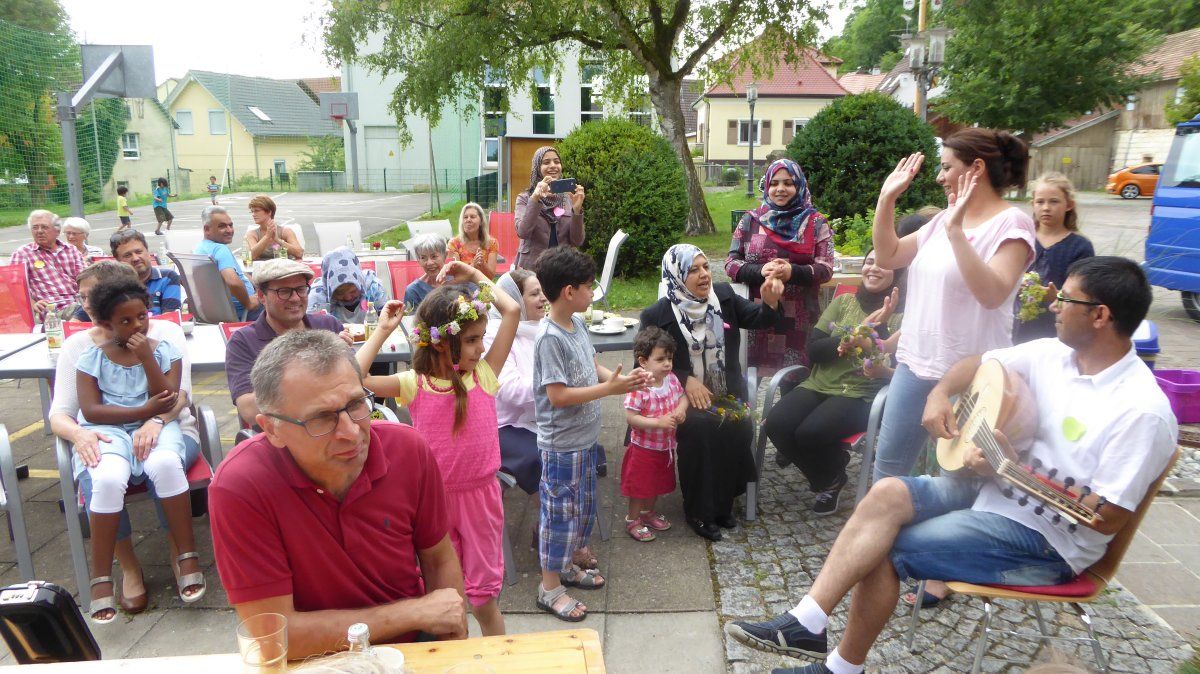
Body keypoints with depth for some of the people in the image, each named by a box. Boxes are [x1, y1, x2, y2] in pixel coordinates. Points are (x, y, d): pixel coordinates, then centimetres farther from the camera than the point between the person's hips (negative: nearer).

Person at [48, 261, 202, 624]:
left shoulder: (165, 333, 7)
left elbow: (178, 393, -4)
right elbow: (58, 415, 5)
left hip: (166, 428, -1)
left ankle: (180, 553, -12)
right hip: (102, 438, 2)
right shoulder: (77, 345, 12)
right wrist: (78, 433, -20)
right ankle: (128, 567, -12)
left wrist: (156, 421, -27)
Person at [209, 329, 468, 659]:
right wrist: (418, 613, -16)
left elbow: (440, 561, 2)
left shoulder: (409, 448, -12)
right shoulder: (239, 487, -22)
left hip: (415, 646, 3)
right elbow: (275, 634, -21)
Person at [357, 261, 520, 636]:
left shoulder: (484, 374, -6)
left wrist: (474, 274, -2)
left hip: (481, 495, 0)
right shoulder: (414, 385, -8)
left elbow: (512, 310, -10)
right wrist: (382, 330, -13)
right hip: (436, 497, 0)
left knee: (483, 597, 12)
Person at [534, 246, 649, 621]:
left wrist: (622, 379, -6)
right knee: (559, 512, 4)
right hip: (561, 444, -9)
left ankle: (566, 565, 40)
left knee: (583, 507, 21)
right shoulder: (550, 338, -23)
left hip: (584, 438, 9)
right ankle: (550, 587, 19)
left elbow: (593, 367, 12)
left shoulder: (577, 324, 4)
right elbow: (558, 395, -25)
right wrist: (609, 389, -24)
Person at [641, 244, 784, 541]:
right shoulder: (656, 315, -7)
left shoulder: (724, 295, 2)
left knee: (740, 427, -25)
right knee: (700, 429, -31)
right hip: (683, 395, -3)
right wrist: (686, 380, -15)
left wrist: (770, 302, -24)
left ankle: (723, 504, -1)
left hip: (727, 393, 3)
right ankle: (699, 511, -10)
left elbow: (759, 319, 0)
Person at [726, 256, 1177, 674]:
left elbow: (1110, 518, -23)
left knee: (886, 550, -17)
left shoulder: (1143, 411, -21)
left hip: (1047, 537, -7)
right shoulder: (1052, 353, 2)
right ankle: (805, 624, -18)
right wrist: (939, 395, -5)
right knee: (887, 494, -16)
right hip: (993, 487, 7)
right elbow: (977, 364, 16)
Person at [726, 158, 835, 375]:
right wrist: (760, 271, -16)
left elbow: (826, 269, -1)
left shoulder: (816, 223, 6)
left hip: (798, 321, 0)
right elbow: (731, 263, 3)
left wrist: (793, 272, -20)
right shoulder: (750, 220, 8)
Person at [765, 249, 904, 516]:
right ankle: (828, 480, 5)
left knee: (809, 433, -30)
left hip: (861, 394, -4)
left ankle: (830, 476, 7)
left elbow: (896, 368, -9)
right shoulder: (843, 302, 13)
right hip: (818, 385, 4)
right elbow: (813, 349, 1)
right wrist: (856, 337, -11)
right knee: (775, 425, -22)